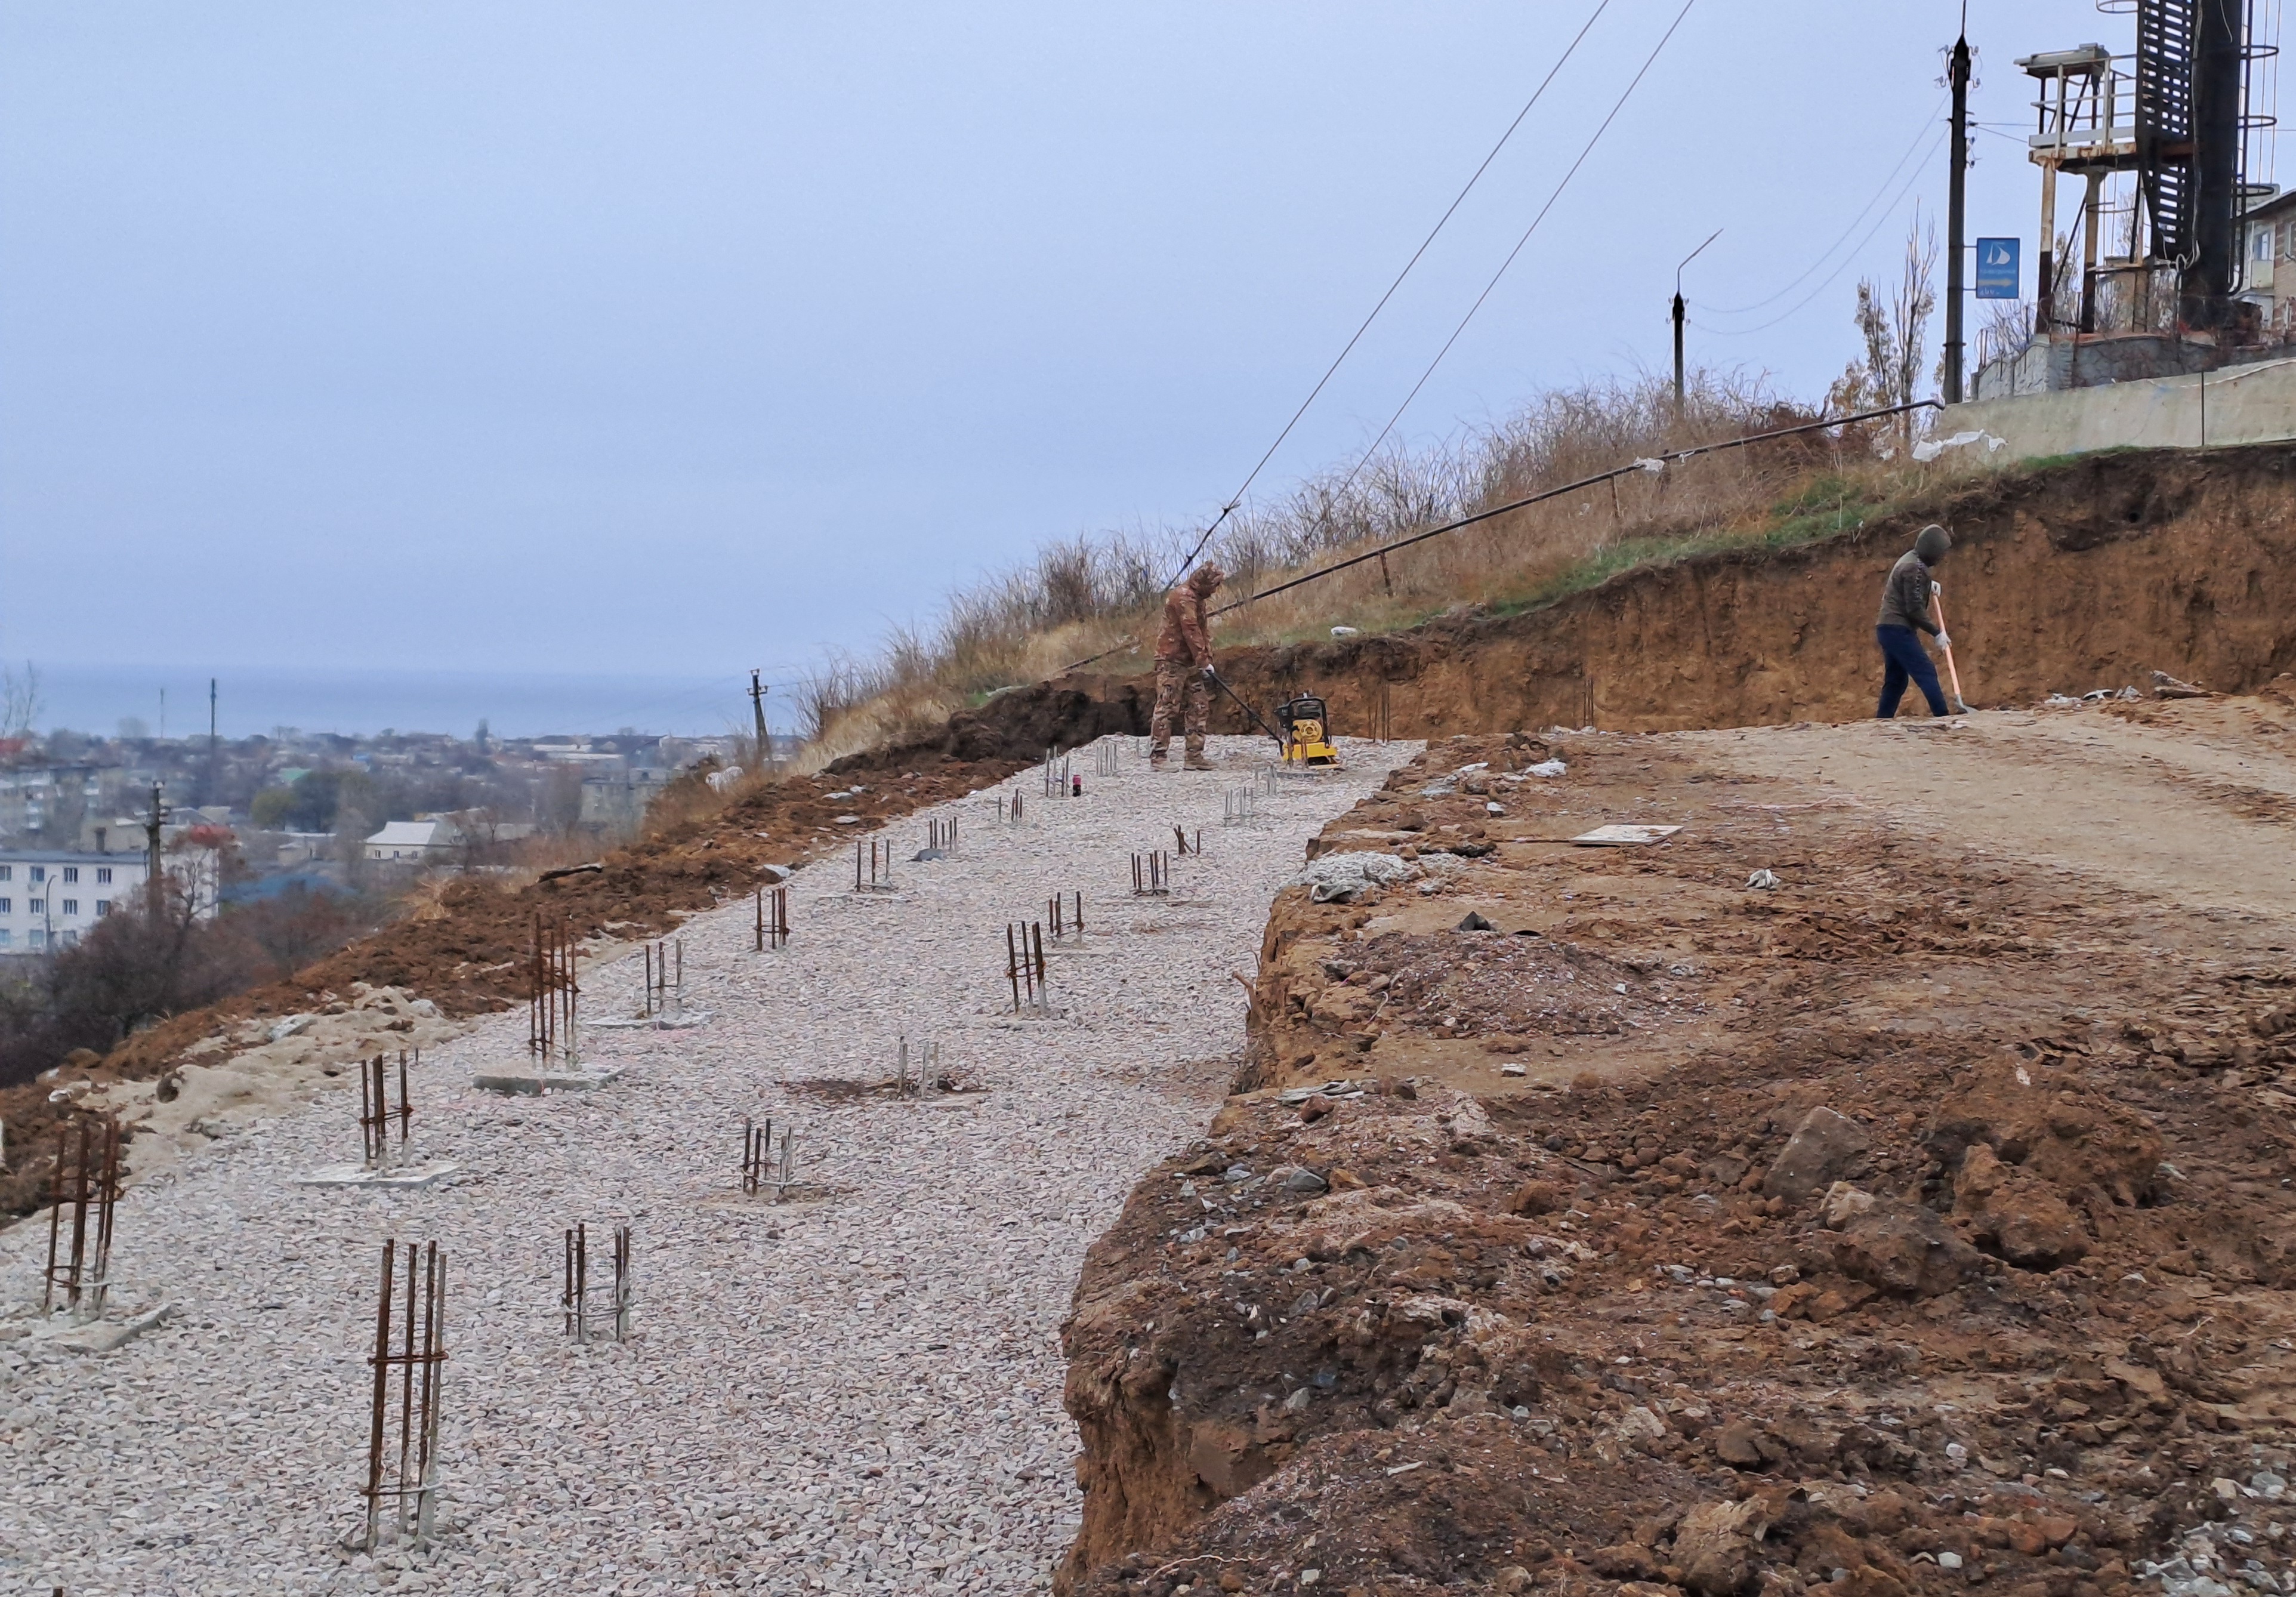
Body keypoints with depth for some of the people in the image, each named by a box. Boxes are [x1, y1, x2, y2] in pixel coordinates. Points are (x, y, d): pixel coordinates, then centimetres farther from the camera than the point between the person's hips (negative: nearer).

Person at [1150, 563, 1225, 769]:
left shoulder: (1197, 599, 18)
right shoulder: (1183, 597, -14)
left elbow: (1203, 631, 19)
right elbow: (1191, 631, -21)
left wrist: (1206, 660, 8)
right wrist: (1204, 661, -22)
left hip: (1191, 662, 10)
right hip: (1173, 661, -10)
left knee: (1200, 706, 7)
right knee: (1166, 706, -10)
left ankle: (1195, 756, 11)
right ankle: (1157, 758, -11)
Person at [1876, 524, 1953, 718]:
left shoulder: (1910, 559, 15)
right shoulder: (1915, 568, -16)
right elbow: (1915, 609, -19)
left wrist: (1928, 585, 25)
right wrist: (1937, 633, -14)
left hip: (1889, 629, 10)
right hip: (1898, 630, -10)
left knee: (1896, 681, 10)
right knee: (1926, 673, -13)